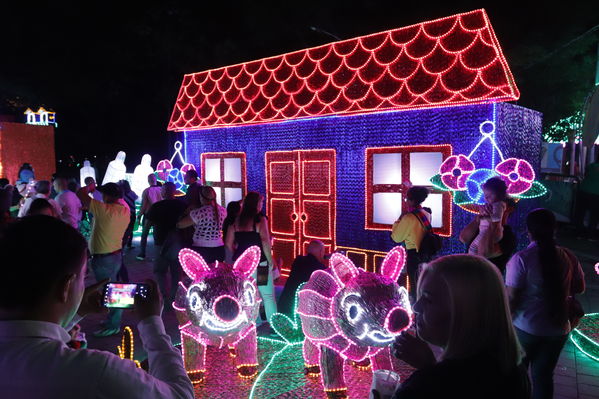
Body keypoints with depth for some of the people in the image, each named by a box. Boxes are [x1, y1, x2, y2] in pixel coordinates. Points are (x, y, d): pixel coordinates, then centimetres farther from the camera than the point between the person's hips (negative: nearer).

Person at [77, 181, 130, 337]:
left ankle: (113, 326, 12)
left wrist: (90, 187, -1)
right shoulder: (125, 210, -1)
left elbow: (80, 194, -17)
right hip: (116, 254, 8)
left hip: (103, 258, -8)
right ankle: (113, 319, 33)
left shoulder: (104, 209, -23)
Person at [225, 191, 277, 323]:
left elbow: (229, 243, 8)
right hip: (258, 263, -5)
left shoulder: (237, 221, 6)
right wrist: (270, 260, -11)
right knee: (268, 295, 5)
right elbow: (265, 241, -20)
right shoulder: (260, 219, -9)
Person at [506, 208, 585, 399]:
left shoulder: (521, 258, -20)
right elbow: (579, 288, 8)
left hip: (525, 328, -3)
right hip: (557, 329, 4)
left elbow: (511, 297, -19)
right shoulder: (568, 257, -6)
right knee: (544, 375, 18)